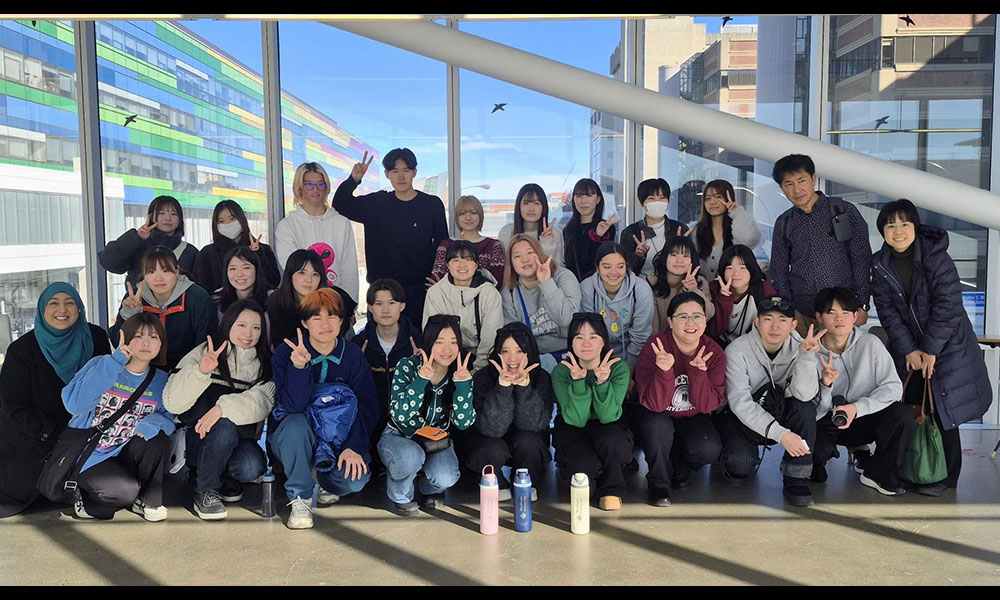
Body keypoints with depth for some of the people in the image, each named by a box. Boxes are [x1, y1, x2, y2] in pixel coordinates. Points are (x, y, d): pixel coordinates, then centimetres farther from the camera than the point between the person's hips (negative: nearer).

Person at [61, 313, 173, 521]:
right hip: (88, 457, -4)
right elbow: (75, 404, -28)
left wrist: (151, 423, -30)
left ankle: (148, 500, -3)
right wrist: (116, 361, -31)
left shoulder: (160, 380, 1)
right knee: (126, 491, -29)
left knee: (158, 439, -25)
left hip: (124, 454, 4)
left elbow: (167, 419, -5)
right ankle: (85, 498, 5)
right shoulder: (100, 365, -11)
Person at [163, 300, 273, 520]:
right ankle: (204, 491, -11)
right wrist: (200, 371, -29)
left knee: (252, 468, -29)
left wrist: (224, 407, -34)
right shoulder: (202, 353, -4)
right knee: (225, 426, -33)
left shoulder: (265, 363, 2)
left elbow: (262, 402, -18)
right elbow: (172, 403, -14)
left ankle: (224, 477, 8)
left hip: (240, 439, 2)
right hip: (199, 437, -1)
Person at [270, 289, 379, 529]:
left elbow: (369, 405, -9)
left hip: (338, 439, 2)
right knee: (296, 423, -36)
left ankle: (327, 483, 13)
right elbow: (293, 406, -23)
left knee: (356, 479, -25)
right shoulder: (286, 353, -11)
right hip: (293, 439, -1)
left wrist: (355, 447, -22)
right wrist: (299, 367, -39)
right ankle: (300, 498, -16)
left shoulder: (353, 354, -5)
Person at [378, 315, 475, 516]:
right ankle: (400, 496, -2)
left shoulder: (462, 373, -10)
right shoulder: (407, 366, -17)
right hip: (399, 437, -2)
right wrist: (421, 379, -39)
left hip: (437, 441, 2)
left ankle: (429, 488, 11)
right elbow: (399, 415, -27)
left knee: (447, 478, -28)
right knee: (411, 455, -36)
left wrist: (462, 383, -30)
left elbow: (463, 422, -16)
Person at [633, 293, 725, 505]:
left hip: (692, 418, 3)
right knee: (659, 426, -36)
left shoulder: (714, 353, -13)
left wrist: (698, 372, -34)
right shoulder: (655, 347, -23)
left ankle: (679, 469, 11)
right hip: (655, 416, -2)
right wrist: (664, 371, -45)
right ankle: (658, 483, -7)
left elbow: (708, 405, -18)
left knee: (709, 450, -26)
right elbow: (654, 404, -28)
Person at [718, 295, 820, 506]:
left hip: (779, 415, 3)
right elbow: (740, 403, -27)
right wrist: (781, 434, -37)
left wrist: (806, 355, -40)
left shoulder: (798, 346, -11)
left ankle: (796, 478, -14)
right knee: (740, 466, -30)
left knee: (805, 408, -29)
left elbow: (804, 395, -25)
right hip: (741, 417, -3)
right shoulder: (737, 351, -20)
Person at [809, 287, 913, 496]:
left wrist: (857, 408, -27)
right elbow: (814, 411, -13)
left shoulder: (870, 344, -10)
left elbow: (893, 387, -15)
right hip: (827, 423, -2)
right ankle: (816, 463, 9)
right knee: (815, 449, -34)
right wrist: (825, 385, -33)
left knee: (902, 414, -27)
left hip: (865, 418, 2)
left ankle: (877, 472, -2)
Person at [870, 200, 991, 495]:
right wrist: (908, 350, -10)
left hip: (946, 345, -4)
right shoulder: (880, 264, -2)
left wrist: (930, 349, -15)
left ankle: (945, 476, 11)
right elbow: (887, 310, -3)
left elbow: (947, 305, -16)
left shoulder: (936, 256, -14)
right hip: (907, 348, 4)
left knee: (943, 410, -2)